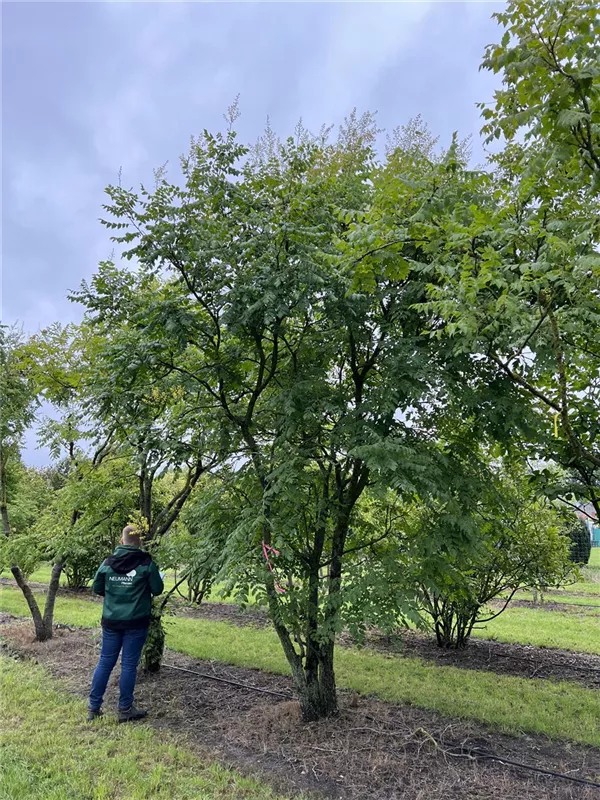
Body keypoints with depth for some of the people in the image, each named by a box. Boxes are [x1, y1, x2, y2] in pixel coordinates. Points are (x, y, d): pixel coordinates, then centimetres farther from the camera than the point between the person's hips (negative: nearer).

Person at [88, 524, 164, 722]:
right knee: (129, 665, 5)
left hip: (111, 621, 4)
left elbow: (97, 589, 8)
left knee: (105, 662, 14)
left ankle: (93, 707, 22)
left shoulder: (108, 562, -1)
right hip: (136, 622, -3)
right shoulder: (146, 563, -12)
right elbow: (157, 589, -6)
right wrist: (158, 578, 15)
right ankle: (125, 710, 15)